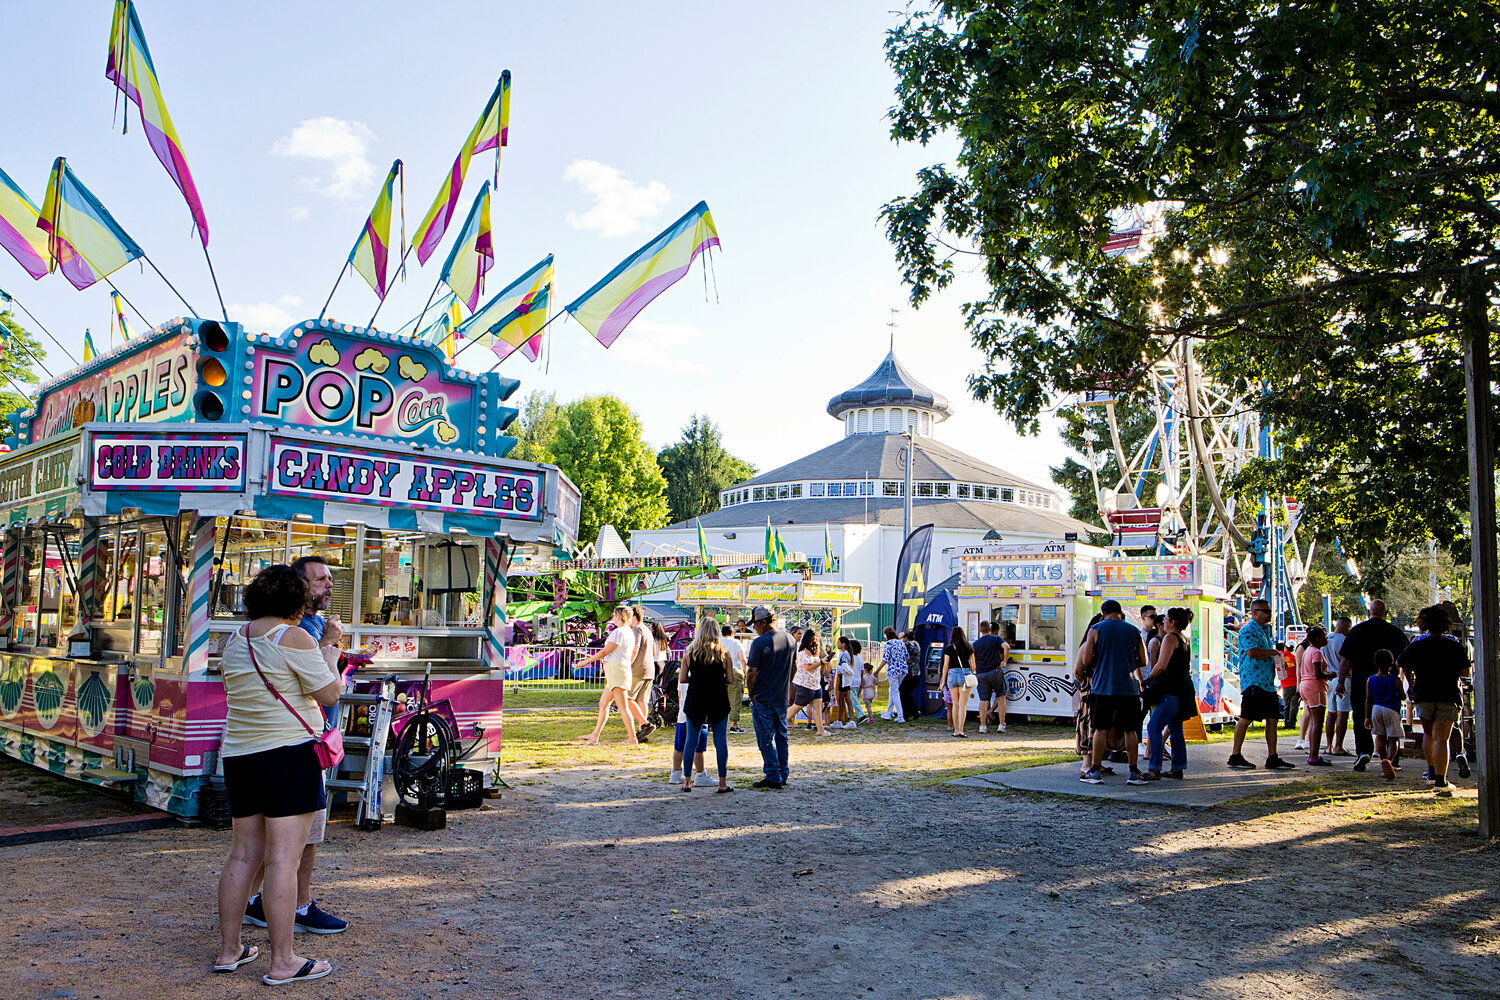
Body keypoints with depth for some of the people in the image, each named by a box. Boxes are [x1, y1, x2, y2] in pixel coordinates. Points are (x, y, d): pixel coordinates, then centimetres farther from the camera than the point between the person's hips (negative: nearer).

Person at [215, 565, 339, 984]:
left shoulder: (235, 642, 13)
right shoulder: (294, 638, -11)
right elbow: (330, 694, -11)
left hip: (238, 755, 8)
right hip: (289, 752, -8)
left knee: (243, 854, 14)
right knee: (283, 858, -6)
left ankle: (228, 949, 22)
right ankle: (282, 962, -2)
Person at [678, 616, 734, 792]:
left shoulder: (690, 652, -2)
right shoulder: (723, 653, -2)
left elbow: (682, 679, -3)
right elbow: (730, 679, -3)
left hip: (695, 701, 1)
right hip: (718, 701, 0)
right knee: (720, 740, 4)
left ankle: (687, 781, 13)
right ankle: (722, 782, 3)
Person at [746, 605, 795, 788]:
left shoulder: (759, 643, -17)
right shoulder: (789, 639, 4)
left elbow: (751, 673, -15)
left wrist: (751, 694, -2)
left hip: (762, 699, -6)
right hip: (782, 698, 6)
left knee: (766, 739, 1)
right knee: (781, 736, 15)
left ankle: (773, 778, 2)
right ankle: (783, 775, 20)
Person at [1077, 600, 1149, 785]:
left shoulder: (1096, 630, -1)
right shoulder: (1134, 631, 6)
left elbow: (1086, 660, -4)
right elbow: (1143, 661, 10)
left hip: (1103, 686, -2)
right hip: (1128, 687, 2)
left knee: (1100, 729, 4)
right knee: (1130, 730, 7)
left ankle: (1095, 771, 5)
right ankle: (1134, 773, 8)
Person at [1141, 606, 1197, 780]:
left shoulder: (1170, 638, -12)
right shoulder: (1184, 638, 16)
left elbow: (1161, 666, -18)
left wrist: (1148, 679, -2)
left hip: (1171, 690, -10)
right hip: (1184, 689, 10)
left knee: (1154, 727, -9)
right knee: (1175, 728, 13)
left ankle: (1154, 769, -12)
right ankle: (1178, 768, 15)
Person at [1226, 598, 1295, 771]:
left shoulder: (1264, 631, 21)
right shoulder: (1248, 630, -10)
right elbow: (1252, 652, -26)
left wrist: (1276, 660, 13)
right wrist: (1273, 652, -12)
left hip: (1267, 683, 10)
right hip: (1253, 681, -10)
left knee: (1273, 718, 8)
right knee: (1246, 718, -7)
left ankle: (1272, 758, 12)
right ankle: (1235, 756, -1)